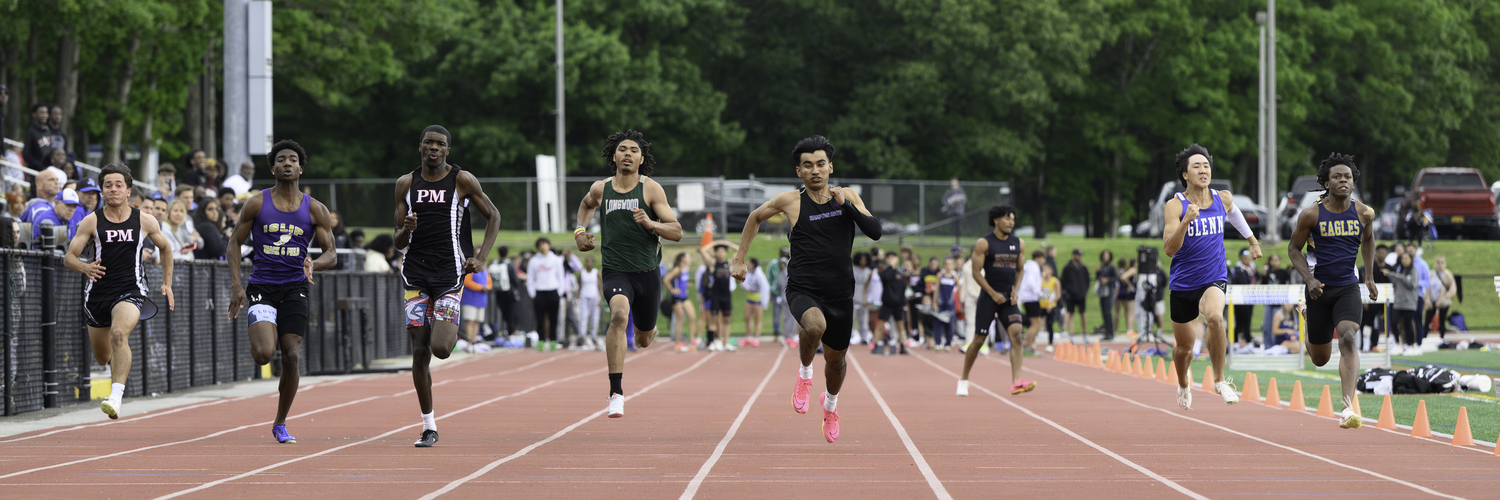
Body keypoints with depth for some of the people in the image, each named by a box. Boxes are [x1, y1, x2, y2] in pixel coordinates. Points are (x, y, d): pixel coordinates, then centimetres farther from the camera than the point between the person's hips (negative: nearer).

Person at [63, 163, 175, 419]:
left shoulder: (145, 221, 0)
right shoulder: (91, 221, -2)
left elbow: (165, 248, 19)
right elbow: (69, 258, -4)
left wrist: (167, 283, 16)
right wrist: (85, 267, -26)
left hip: (130, 291, -2)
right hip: (98, 291, 2)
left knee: (119, 333, -32)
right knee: (102, 357, 14)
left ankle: (116, 397, -38)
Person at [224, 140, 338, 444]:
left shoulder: (315, 210, 4)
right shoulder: (257, 204, 1)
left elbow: (330, 254, 6)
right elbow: (234, 244, 4)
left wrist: (314, 265, -18)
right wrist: (236, 286, -7)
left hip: (294, 289, 1)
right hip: (261, 287, -1)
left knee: (292, 357, -6)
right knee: (263, 354, -21)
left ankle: (280, 424, 11)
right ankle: (263, 337, 20)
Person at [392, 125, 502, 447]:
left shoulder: (462, 181, -1)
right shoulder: (406, 184, 7)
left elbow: (493, 216, 8)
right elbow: (398, 242, 10)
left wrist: (481, 257, -4)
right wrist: (406, 230, -14)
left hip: (450, 272, -3)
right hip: (415, 272, 3)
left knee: (440, 348, -16)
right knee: (419, 352, -2)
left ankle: (452, 331, 23)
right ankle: (429, 427, 7)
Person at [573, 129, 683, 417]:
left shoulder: (651, 189, -5)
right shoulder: (601, 189, 2)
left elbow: (677, 232, -8)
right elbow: (586, 204, 28)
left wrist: (650, 223, -25)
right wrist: (579, 231, 11)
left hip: (648, 272, 1)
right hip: (615, 271, -1)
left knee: (644, 340, 16)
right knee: (618, 315, -32)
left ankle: (645, 332, 59)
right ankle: (616, 393, -30)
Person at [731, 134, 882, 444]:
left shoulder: (848, 197, 2)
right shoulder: (790, 201, -4)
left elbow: (875, 232, -9)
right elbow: (755, 218, 14)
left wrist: (845, 205, -19)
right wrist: (739, 259, 13)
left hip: (840, 293, 3)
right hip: (803, 289, -3)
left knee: (835, 358, 16)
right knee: (815, 325, -36)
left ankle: (831, 405, 49)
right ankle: (805, 372, -4)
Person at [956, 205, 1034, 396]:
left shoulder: (1019, 244, 9)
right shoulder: (983, 244, -6)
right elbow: (976, 272, -7)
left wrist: (1016, 290, 1)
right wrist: (993, 294, -13)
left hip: (1009, 298, 4)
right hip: (988, 296, -4)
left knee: (1016, 334, -16)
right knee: (979, 339, 0)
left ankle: (1016, 382, -24)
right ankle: (964, 380, 19)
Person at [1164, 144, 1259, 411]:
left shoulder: (1223, 199, 0)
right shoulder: (1175, 206, -11)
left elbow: (1235, 214, 26)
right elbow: (1169, 249, -21)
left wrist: (1253, 240, 35)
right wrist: (1186, 222, -34)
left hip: (1214, 279, 0)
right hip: (1183, 283, 0)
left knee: (1215, 317, -33)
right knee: (1185, 346, 13)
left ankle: (1219, 380, -18)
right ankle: (1183, 386, 46)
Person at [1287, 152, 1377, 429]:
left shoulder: (1363, 213, -1)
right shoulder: (1311, 214, -8)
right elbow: (1294, 248, 2)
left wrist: (1369, 276, 14)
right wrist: (1308, 278, -12)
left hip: (1348, 287, 1)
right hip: (1319, 288, 0)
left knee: (1348, 338, -25)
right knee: (1320, 359, 9)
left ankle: (1348, 409, -31)